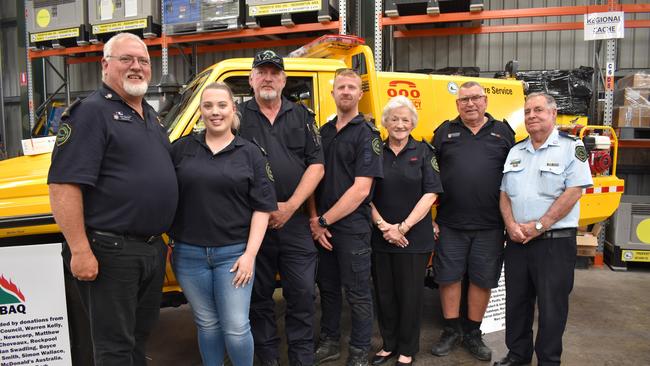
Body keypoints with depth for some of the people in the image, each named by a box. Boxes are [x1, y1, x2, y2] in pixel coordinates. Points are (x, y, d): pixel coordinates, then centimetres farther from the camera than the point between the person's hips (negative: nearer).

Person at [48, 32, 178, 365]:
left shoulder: (149, 114, 14)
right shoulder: (91, 112, -11)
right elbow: (63, 185, -19)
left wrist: (165, 237, 19)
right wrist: (80, 251, -23)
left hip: (153, 248, 8)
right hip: (110, 251, -8)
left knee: (139, 335, 22)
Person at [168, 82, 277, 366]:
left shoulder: (250, 153, 1)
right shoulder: (181, 148, 5)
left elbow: (262, 207, -1)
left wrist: (250, 254, -8)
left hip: (234, 254, -2)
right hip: (189, 253, 2)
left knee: (236, 328, 0)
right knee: (207, 324, 14)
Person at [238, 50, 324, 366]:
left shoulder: (302, 116, 9)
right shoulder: (238, 116, 5)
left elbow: (316, 165, 2)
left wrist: (290, 206, -9)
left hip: (295, 220, 1)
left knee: (303, 293, 4)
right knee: (259, 295, 11)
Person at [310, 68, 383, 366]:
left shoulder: (367, 134, -7)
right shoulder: (323, 132, 11)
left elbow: (361, 189, -15)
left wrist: (324, 221, -14)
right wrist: (314, 220, -4)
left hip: (352, 227, -6)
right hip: (321, 227, 6)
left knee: (357, 294, 5)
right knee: (327, 288, 17)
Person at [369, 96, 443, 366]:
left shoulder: (423, 152, 0)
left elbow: (431, 193, -7)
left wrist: (403, 227, -12)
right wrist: (383, 225, -10)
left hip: (415, 238, -2)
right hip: (380, 238, 2)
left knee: (409, 294, 7)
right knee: (384, 293, 11)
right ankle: (389, 344, 30)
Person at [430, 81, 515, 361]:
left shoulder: (503, 133, 8)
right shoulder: (445, 133, 7)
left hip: (490, 225, 0)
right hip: (450, 223, 0)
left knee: (482, 280, 9)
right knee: (448, 276, 7)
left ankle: (473, 334, 26)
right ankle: (451, 330, 25)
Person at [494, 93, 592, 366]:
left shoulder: (571, 147, -5)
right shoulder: (515, 151, 11)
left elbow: (573, 192, -13)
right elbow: (504, 193, 11)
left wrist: (538, 226, -16)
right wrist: (511, 225, -6)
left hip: (555, 241, -5)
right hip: (516, 241, 5)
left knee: (552, 307, 5)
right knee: (516, 302, 14)